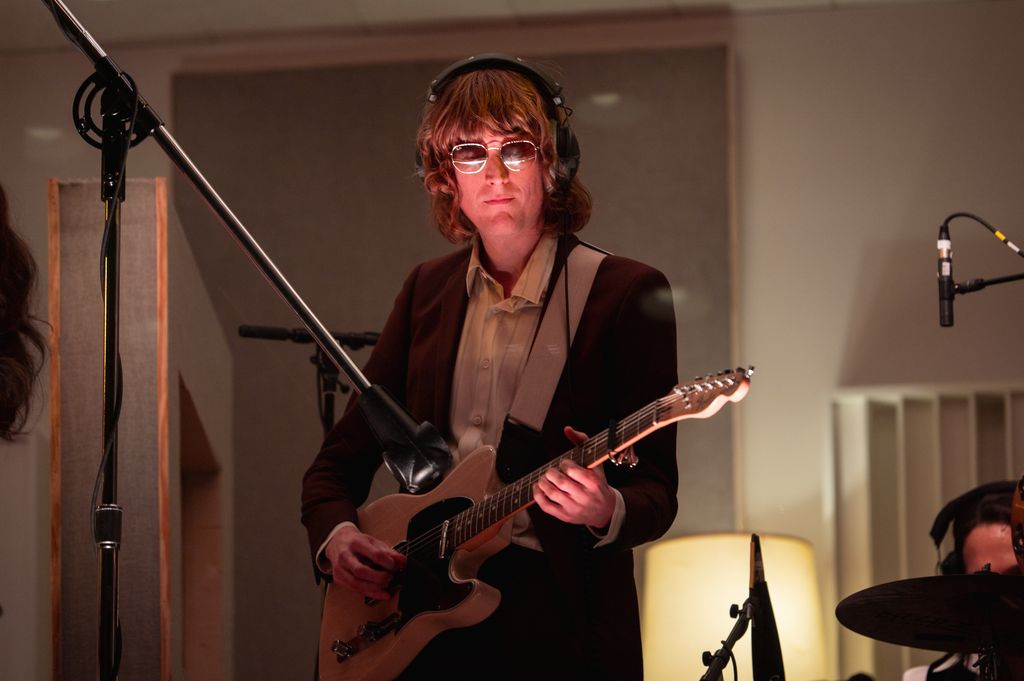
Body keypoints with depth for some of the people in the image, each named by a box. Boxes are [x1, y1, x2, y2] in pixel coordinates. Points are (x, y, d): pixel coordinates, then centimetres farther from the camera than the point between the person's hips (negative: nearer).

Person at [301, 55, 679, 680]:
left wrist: (606, 512, -25)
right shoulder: (427, 290, 12)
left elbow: (657, 492, -4)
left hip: (562, 627, -4)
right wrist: (336, 536, -5)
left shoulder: (628, 294, -2)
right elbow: (337, 465, 14)